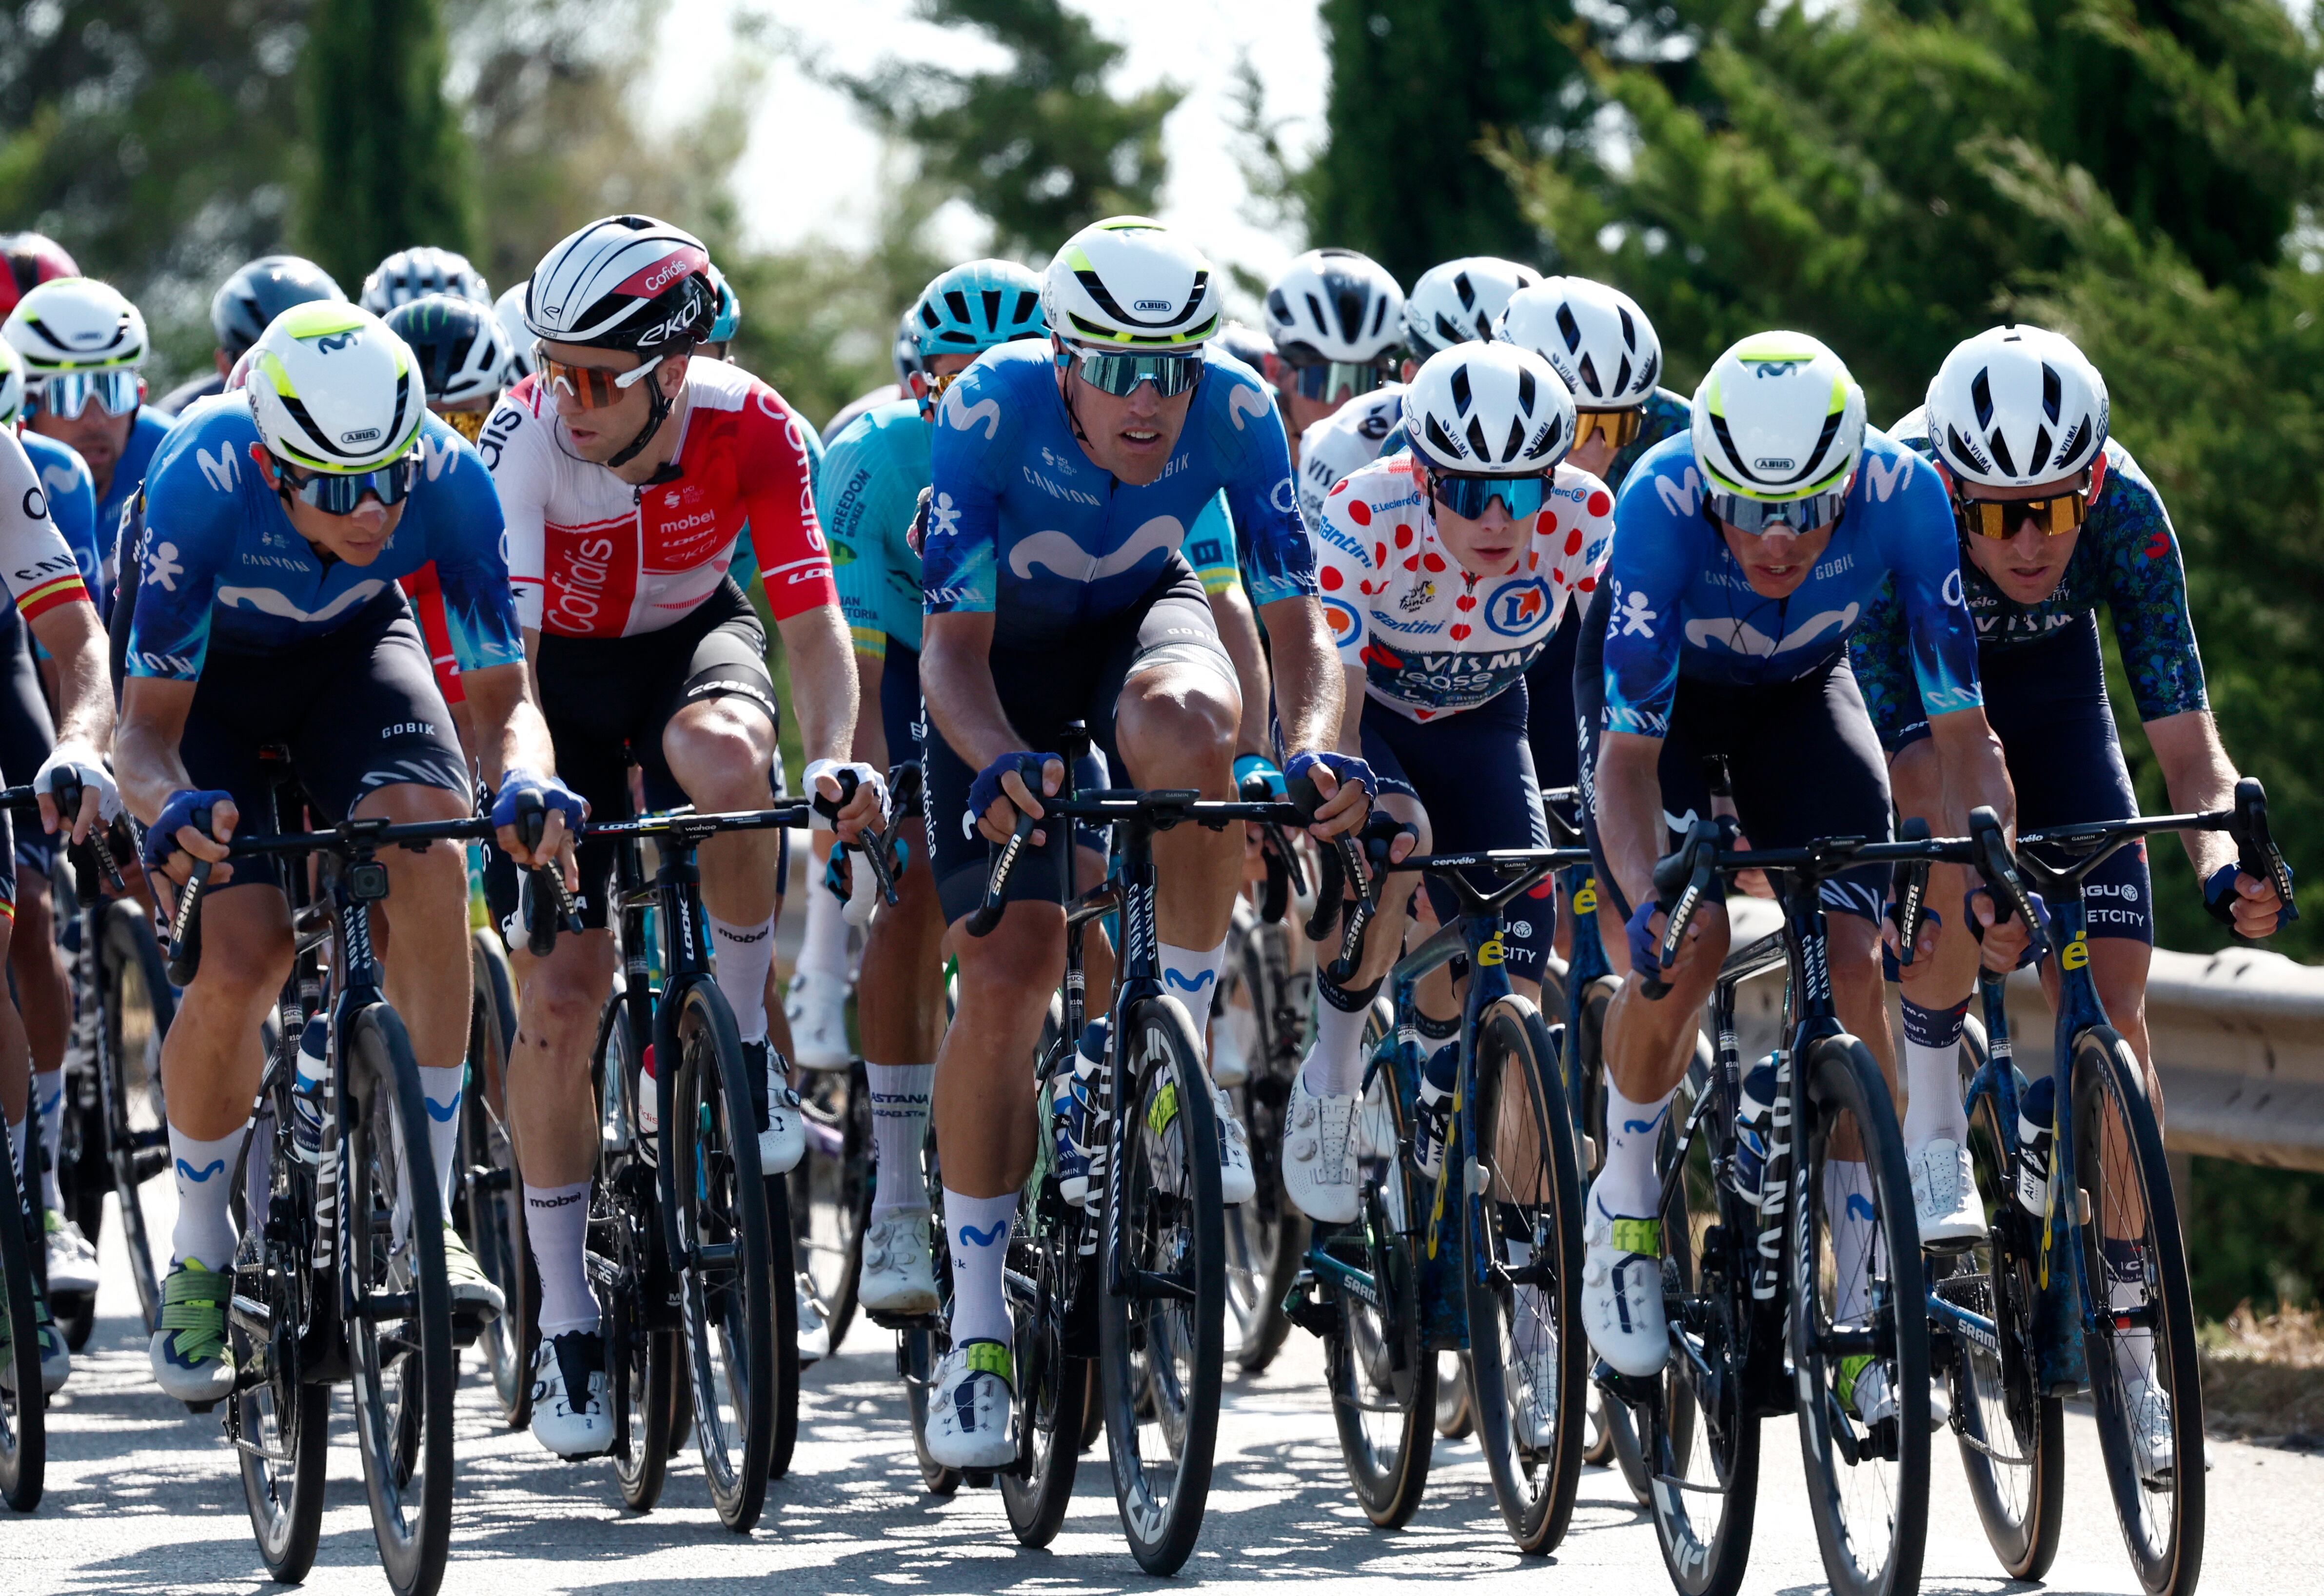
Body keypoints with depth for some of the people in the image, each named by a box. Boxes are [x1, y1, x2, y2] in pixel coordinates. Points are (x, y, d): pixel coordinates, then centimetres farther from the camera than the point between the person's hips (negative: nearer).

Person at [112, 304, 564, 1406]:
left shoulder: (448, 479, -32)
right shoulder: (202, 481, -37)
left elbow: (504, 695, -24)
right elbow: (147, 725, -30)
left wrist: (523, 778, -47)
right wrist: (170, 804, -53)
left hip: (352, 649, 2)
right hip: (204, 663, -2)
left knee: (427, 849, -28)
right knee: (240, 961, -18)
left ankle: (427, 1213, -21)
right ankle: (198, 1261, 6)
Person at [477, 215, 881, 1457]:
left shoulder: (751, 429, -25)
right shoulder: (527, 435, -29)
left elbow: (813, 619, -25)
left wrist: (832, 754, -43)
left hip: (693, 640, 0)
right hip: (563, 670, 0)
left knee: (723, 757, -38)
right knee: (559, 1003, -8)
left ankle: (745, 1039, -15)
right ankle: (565, 1323, 3)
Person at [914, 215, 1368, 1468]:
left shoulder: (1236, 411, -26)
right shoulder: (992, 410, -31)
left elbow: (1295, 622, -26)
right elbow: (952, 645, -32)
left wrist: (1313, 749, -47)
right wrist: (1000, 760, -53)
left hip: (1140, 617, 1)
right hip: (1001, 654, -1)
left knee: (1187, 719, -38)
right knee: (1005, 976, -13)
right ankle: (977, 1329, -1)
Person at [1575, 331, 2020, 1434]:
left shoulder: (1902, 494, -34)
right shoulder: (1661, 503, -39)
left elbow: (1959, 727, -27)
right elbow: (1629, 754, -38)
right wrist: (1646, 902, -54)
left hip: (1800, 689, 2)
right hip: (1656, 687, -2)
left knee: (1852, 963, -15)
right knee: (1685, 949, -24)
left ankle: (1864, 1288, -4)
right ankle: (1624, 1202, 2)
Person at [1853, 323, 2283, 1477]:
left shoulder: (2125, 511, -32)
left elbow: (2184, 736, -30)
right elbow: (1885, 744, -36)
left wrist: (2224, 859, -48)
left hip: (2047, 680, 2)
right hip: (1898, 676, -2)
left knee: (2112, 994, -9)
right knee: (1969, 802, -38)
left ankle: (2128, 1336, 0)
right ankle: (1931, 1132, -24)